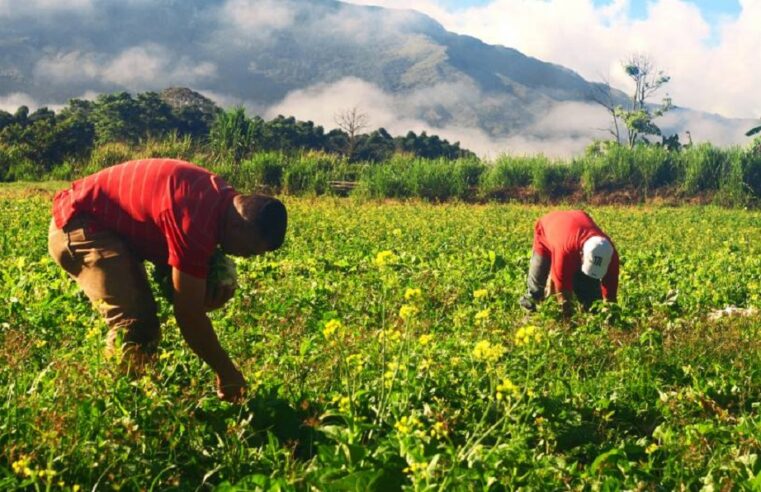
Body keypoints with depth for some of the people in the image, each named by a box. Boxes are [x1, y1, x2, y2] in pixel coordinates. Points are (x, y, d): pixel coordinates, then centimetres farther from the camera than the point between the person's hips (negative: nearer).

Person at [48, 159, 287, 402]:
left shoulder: (222, 199, -3)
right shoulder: (196, 218, -33)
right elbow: (189, 313, -26)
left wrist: (216, 287, -9)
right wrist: (226, 371, -15)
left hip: (112, 224, 11)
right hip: (78, 225, -11)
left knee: (144, 321, 15)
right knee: (134, 325, -24)